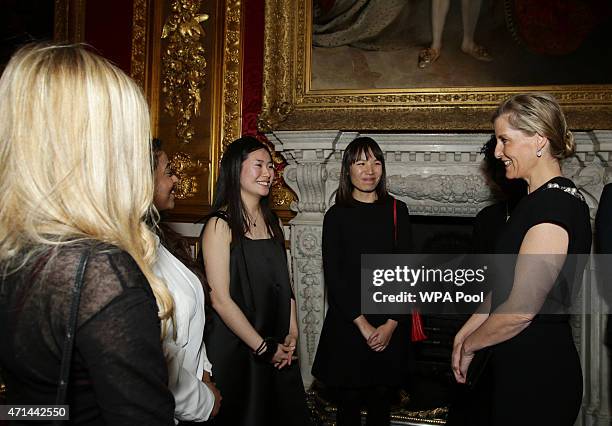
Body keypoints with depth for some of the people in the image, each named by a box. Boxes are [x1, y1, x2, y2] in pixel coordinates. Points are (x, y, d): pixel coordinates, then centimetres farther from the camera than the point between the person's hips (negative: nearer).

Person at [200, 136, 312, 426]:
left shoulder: (272, 222, 8)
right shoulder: (220, 225, -14)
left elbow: (283, 283, 11)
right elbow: (220, 299, -18)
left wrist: (291, 335, 0)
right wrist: (263, 347, -13)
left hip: (279, 351, 7)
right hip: (235, 350, -6)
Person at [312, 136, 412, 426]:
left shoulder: (396, 210, 3)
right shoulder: (336, 215, 0)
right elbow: (333, 275, -5)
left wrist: (391, 324, -8)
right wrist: (363, 325, -11)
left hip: (389, 326, 1)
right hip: (347, 323, -1)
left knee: (381, 403, 12)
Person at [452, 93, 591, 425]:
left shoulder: (554, 205, -21)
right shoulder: (538, 199, 10)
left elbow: (520, 310, -24)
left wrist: (469, 346, -9)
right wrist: (465, 333, 7)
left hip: (537, 374, -9)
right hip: (517, 367, 9)